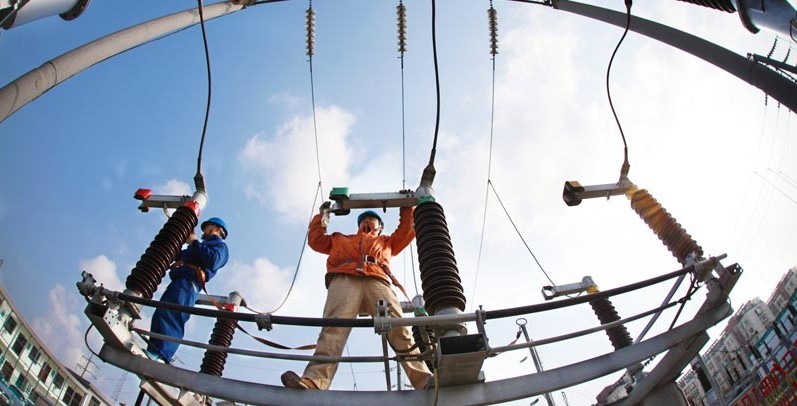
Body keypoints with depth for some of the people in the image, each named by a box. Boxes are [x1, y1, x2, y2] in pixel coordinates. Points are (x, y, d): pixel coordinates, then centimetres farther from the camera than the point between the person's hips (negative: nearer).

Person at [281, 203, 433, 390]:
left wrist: (407, 208, 42)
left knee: (398, 328, -23)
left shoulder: (386, 241, 43)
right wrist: (322, 215, 45)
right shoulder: (341, 239, 43)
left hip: (377, 281, 1)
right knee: (334, 328, -28)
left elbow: (407, 232, 41)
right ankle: (314, 380, -46)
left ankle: (423, 379, -35)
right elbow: (316, 239, 42)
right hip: (344, 280, 0)